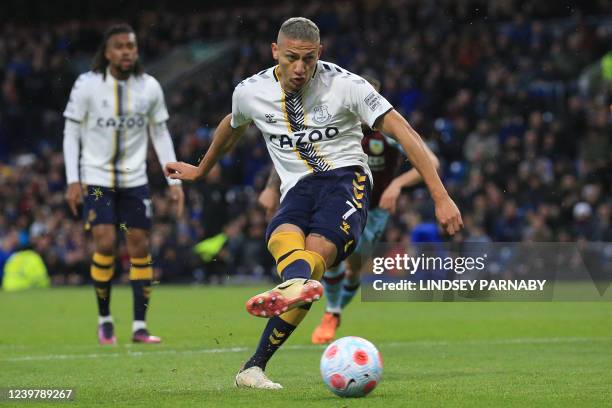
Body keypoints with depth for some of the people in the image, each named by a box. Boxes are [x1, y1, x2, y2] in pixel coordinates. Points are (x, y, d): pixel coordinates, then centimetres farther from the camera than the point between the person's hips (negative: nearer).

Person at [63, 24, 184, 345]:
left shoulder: (149, 88, -1)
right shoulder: (87, 86, -8)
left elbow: (160, 135, 8)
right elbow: (71, 132, -3)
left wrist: (174, 181, 3)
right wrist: (73, 180, -10)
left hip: (134, 179, 3)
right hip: (96, 178, -3)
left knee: (140, 247, -1)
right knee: (106, 244, -14)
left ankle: (139, 326, 6)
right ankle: (104, 320, 5)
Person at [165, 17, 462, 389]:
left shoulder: (344, 85, -7)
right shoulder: (250, 93, 5)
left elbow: (403, 132, -10)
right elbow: (232, 127, 30)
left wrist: (441, 197, -17)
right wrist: (200, 170, 47)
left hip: (345, 177, -4)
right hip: (297, 188, 4)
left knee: (318, 249, -33)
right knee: (282, 238, -34)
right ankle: (300, 285, -68)